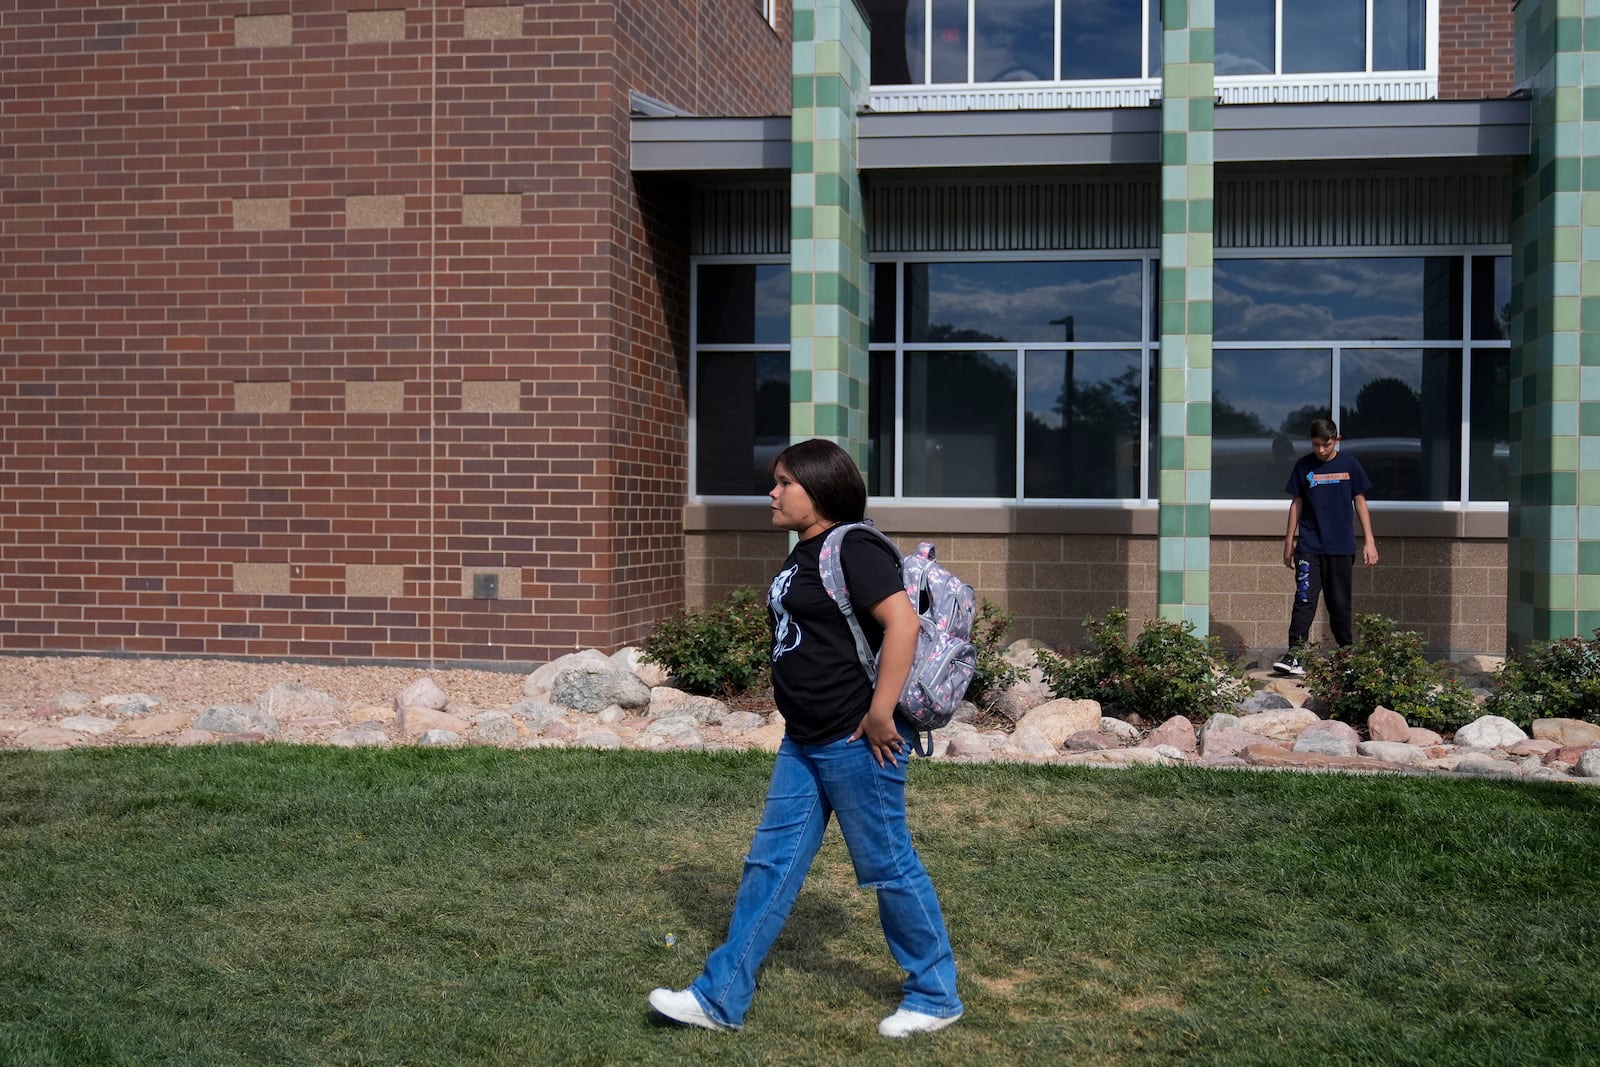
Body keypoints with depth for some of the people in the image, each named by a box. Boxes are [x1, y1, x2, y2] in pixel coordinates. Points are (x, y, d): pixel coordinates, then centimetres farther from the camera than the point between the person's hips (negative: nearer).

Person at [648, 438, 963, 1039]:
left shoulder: (853, 549, -16)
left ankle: (935, 997, 21)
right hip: (805, 742, 10)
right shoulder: (804, 554, 13)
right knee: (770, 864, 10)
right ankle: (721, 997, 17)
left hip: (856, 742, -10)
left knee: (888, 865, 4)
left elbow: (902, 623, -26)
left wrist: (880, 713, -25)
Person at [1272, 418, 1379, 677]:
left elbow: (1360, 502, 7)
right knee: (1304, 599, -10)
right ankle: (1295, 655, -14)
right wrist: (1289, 542, 9)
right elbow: (1297, 504, 9)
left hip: (1341, 547, 0)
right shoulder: (1303, 466, 4)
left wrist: (1369, 541, 4)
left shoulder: (1350, 465, 3)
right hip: (1309, 546, 0)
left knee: (1340, 603, 7)